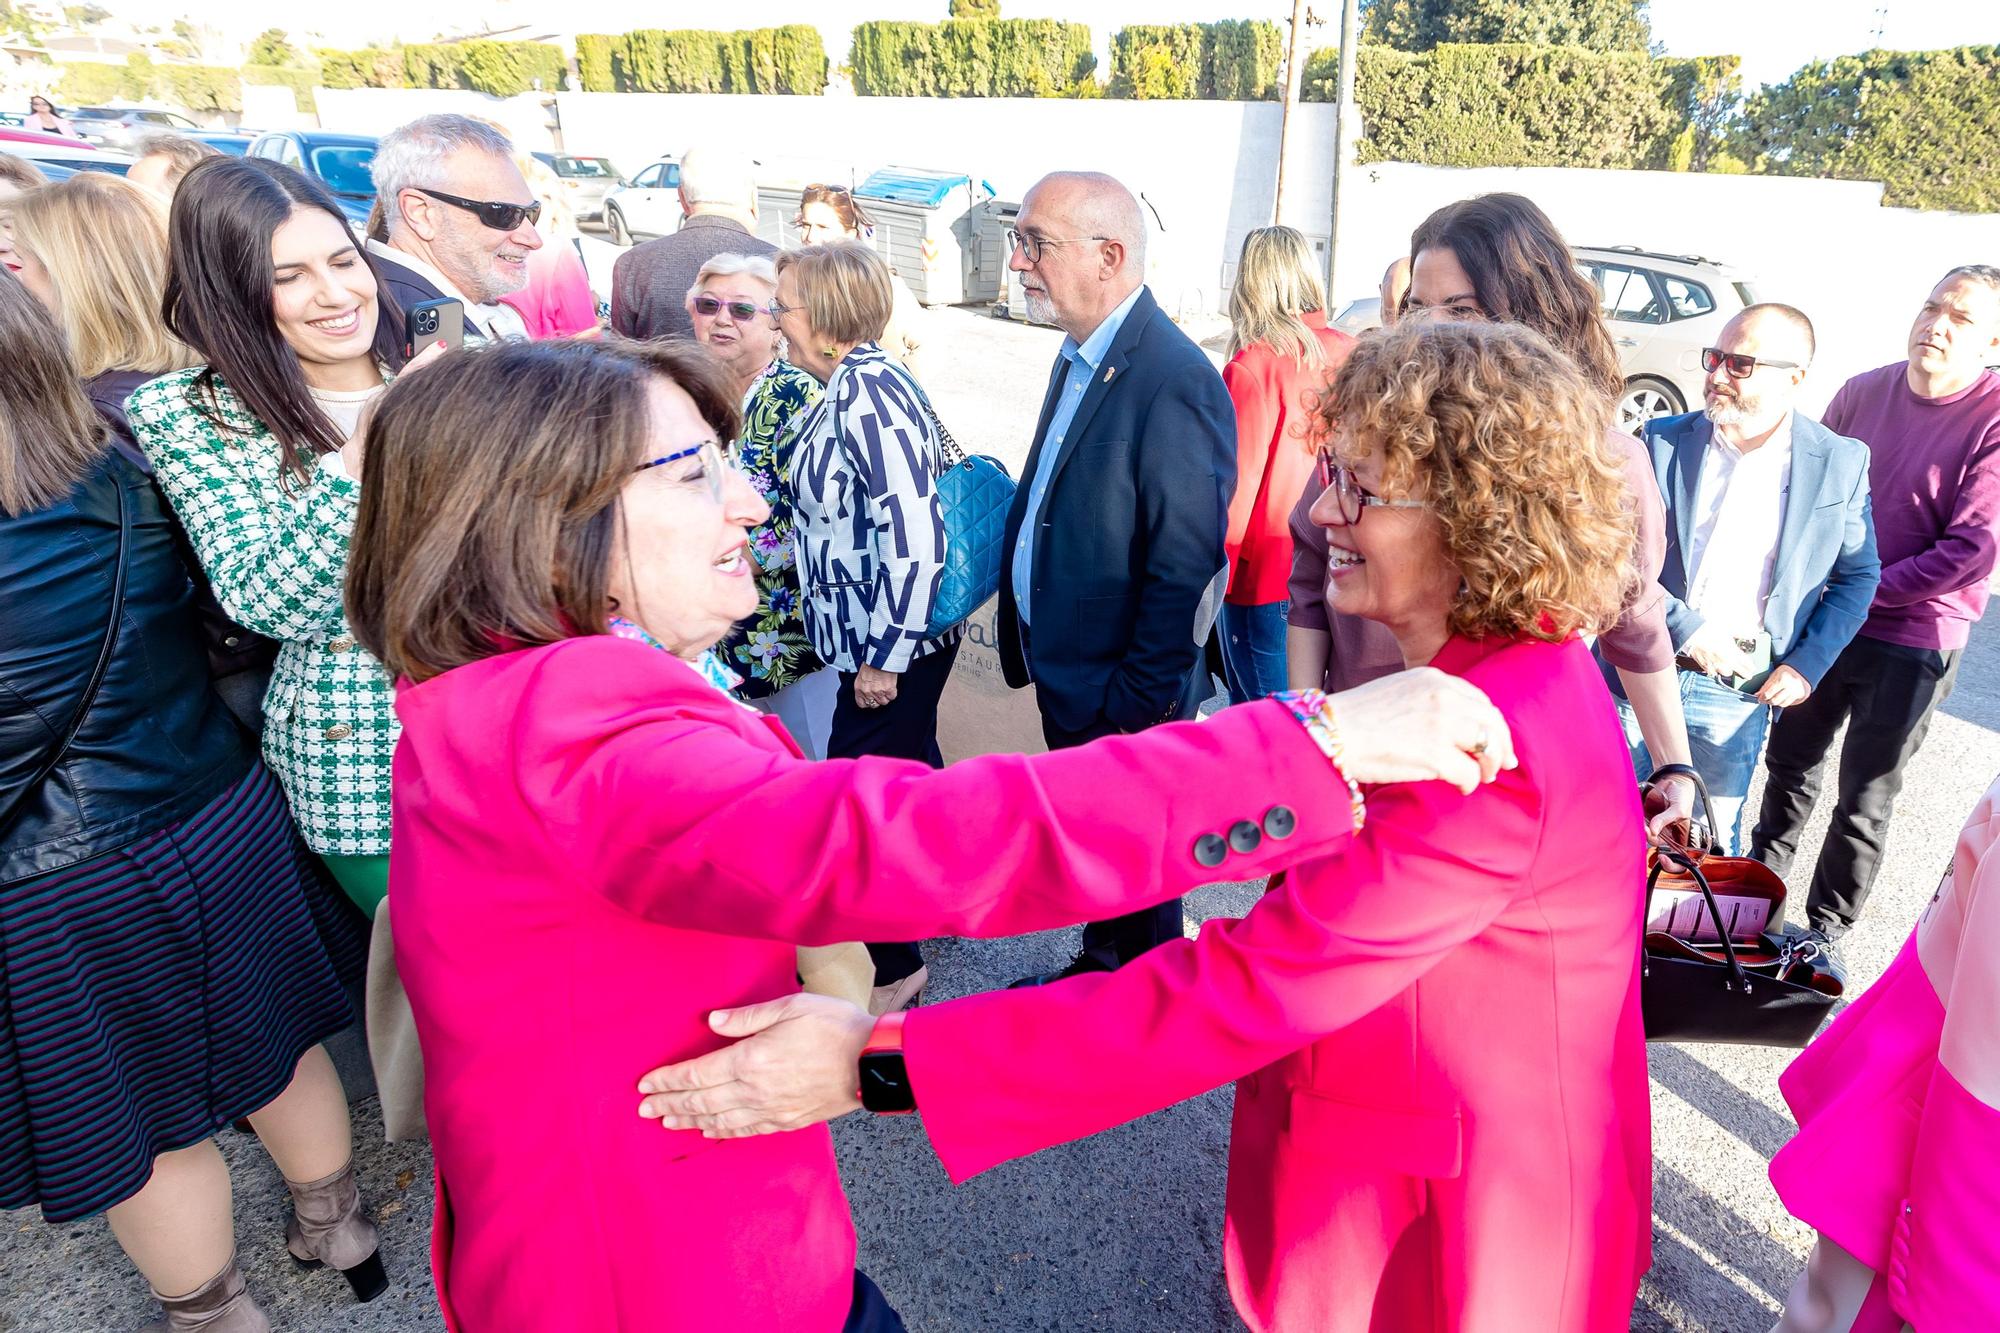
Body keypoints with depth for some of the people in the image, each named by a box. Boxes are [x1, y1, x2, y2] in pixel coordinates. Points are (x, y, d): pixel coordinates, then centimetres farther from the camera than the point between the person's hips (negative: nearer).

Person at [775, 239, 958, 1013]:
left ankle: (891, 967, 16)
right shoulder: (857, 384, 9)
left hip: (892, 645, -10)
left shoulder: (865, 394, -21)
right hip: (889, 637, 10)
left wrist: (884, 656, -20)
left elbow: (915, 534, -26)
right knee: (909, 774, 22)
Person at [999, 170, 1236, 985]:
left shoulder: (1174, 383, -24)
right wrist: (1025, 633, 13)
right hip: (1064, 674, 8)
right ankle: (1099, 974, 47)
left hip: (1121, 699, -8)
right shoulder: (1080, 355, 7)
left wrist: (1135, 706, -20)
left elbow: (1186, 572, -24)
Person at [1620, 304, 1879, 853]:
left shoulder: (1841, 463, -1)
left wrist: (1807, 665, -4)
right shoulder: (1663, 440, -2)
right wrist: (1686, 628, -14)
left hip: (1739, 689, 0)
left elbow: (1858, 576, 7)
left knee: (1713, 842, 12)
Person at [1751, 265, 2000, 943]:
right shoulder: (1863, 392, -1)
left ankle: (1826, 928, 27)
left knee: (1864, 800, 9)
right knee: (1790, 759, 20)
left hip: (1911, 642, -4)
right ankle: (1762, 873, 42)